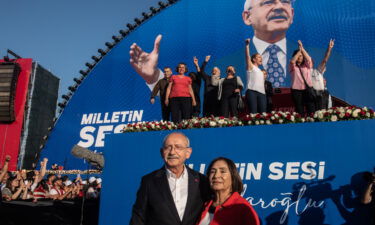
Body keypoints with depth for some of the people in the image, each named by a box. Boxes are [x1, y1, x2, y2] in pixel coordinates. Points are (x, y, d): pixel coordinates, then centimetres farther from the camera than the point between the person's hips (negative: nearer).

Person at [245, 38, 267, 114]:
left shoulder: (260, 71, 30)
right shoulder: (250, 67, 11)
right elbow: (247, 56, -4)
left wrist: (264, 93, 15)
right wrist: (247, 45, -12)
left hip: (261, 92, 6)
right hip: (251, 91, -6)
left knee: (263, 112, -4)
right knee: (253, 112, -14)